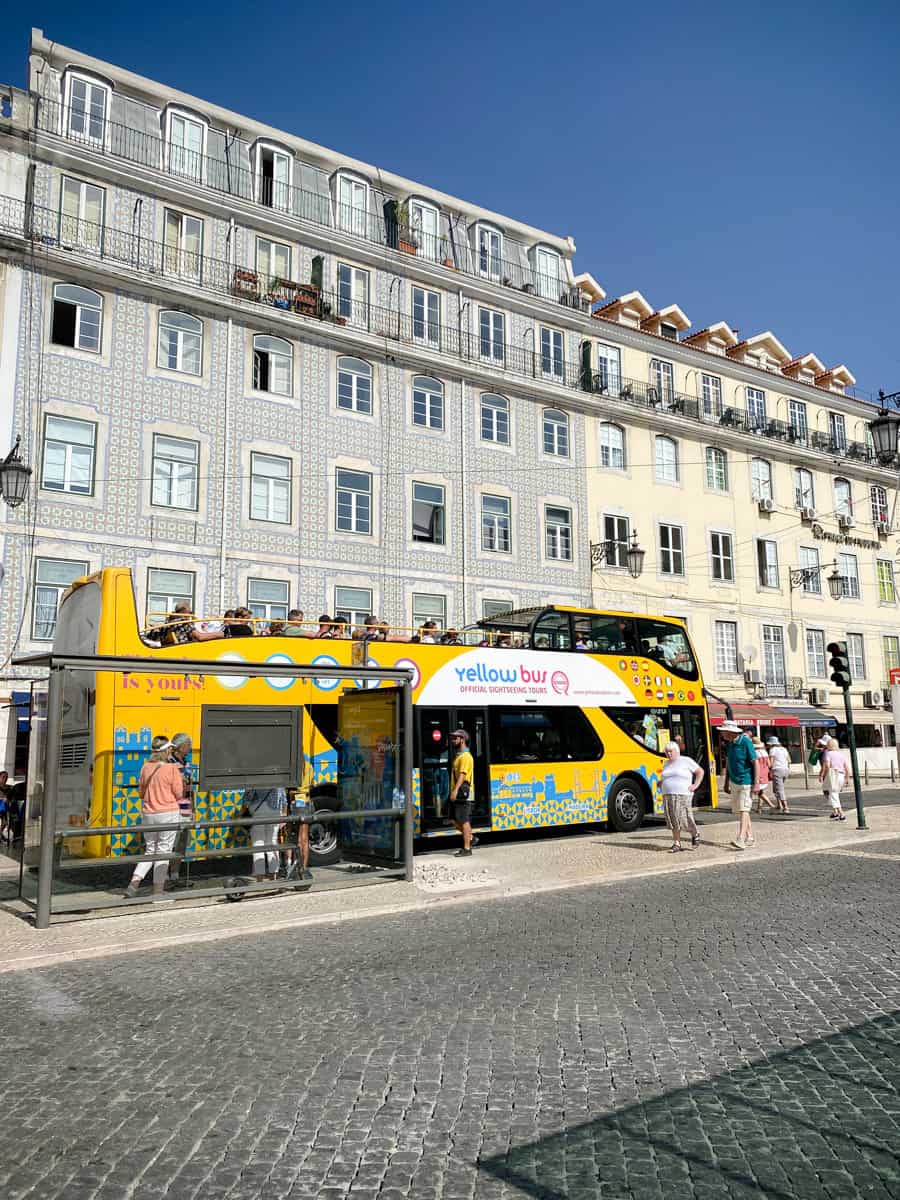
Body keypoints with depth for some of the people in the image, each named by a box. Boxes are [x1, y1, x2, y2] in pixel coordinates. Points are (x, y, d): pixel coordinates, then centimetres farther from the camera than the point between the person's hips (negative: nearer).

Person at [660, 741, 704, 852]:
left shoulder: (686, 761, -1)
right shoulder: (667, 764, 16)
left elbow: (700, 771, 2)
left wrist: (695, 785, -3)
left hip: (682, 796, -5)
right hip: (667, 796, 6)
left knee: (684, 819, -7)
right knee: (673, 821, 3)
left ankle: (695, 834, 20)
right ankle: (677, 844, 7)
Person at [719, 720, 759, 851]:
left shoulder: (745, 742, -14)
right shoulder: (728, 744, 8)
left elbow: (756, 763, -13)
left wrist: (756, 783, -17)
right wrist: (726, 783, 18)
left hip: (746, 782, -8)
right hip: (734, 782, 8)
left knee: (743, 810, -13)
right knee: (738, 810, 9)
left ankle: (741, 839, -19)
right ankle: (750, 837, 19)